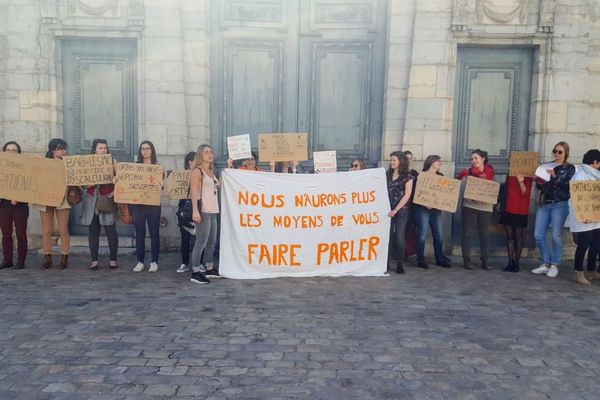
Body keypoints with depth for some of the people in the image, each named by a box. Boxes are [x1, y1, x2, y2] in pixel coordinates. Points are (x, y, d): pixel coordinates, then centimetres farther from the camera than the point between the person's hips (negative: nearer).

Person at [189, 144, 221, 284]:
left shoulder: (211, 172, 19)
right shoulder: (197, 171, -5)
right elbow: (194, 192, -13)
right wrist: (195, 210, -23)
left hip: (213, 210, 9)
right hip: (203, 210, -9)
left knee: (212, 241, 14)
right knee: (201, 242, -8)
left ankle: (209, 269, 24)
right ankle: (195, 273, -4)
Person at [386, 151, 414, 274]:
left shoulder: (408, 177, -1)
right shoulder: (387, 175, 11)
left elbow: (407, 195, -8)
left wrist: (396, 210, -13)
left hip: (402, 210, -3)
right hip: (388, 210, 3)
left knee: (399, 237, -4)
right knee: (387, 236, 1)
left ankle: (400, 264, 7)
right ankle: (387, 263, 9)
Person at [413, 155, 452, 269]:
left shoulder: (441, 176, 14)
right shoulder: (421, 176, -1)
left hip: (436, 208, 5)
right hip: (422, 208, -5)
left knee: (438, 235, 6)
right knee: (422, 234, -5)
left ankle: (440, 259, 18)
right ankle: (420, 260, 2)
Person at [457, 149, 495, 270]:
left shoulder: (490, 171, 3)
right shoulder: (467, 172, -1)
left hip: (486, 207, 2)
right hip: (470, 206, -2)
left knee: (485, 234, 7)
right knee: (468, 233, 1)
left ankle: (485, 261, 14)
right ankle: (466, 260, 7)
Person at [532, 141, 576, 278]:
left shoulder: (570, 168, 4)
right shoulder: (547, 166, 15)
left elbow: (569, 186, -11)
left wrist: (555, 177, -19)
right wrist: (539, 182, -6)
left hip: (560, 205, -4)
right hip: (544, 204, 4)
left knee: (556, 236, -4)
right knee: (538, 235, -1)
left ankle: (554, 265, 8)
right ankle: (546, 263, 13)